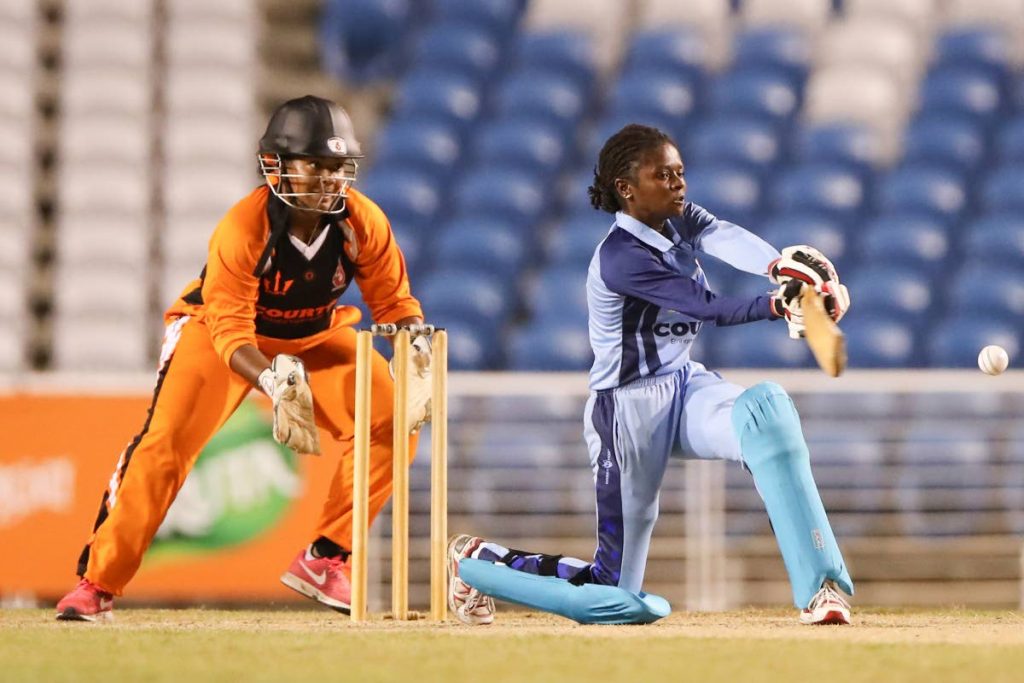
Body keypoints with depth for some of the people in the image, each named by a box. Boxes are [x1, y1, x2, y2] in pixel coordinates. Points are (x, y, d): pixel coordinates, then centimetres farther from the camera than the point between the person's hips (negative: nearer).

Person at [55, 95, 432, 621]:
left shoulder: (363, 222, -21)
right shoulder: (241, 229, -32)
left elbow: (394, 302, -12)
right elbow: (231, 334, -33)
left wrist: (417, 350, -34)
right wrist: (273, 380, -52)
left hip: (316, 337, 4)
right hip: (219, 329, -4)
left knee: (392, 423, -15)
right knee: (164, 444, -21)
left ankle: (323, 560, -4)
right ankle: (97, 583, -12)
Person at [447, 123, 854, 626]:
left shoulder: (681, 221, 3)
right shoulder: (621, 258, -19)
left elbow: (731, 240, -20)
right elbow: (710, 308, -28)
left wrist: (782, 266, -41)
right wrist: (779, 305, -43)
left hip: (687, 387, 7)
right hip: (629, 410, -7)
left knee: (766, 408, -28)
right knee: (615, 599, -3)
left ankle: (819, 586, -30)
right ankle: (478, 562, 23)